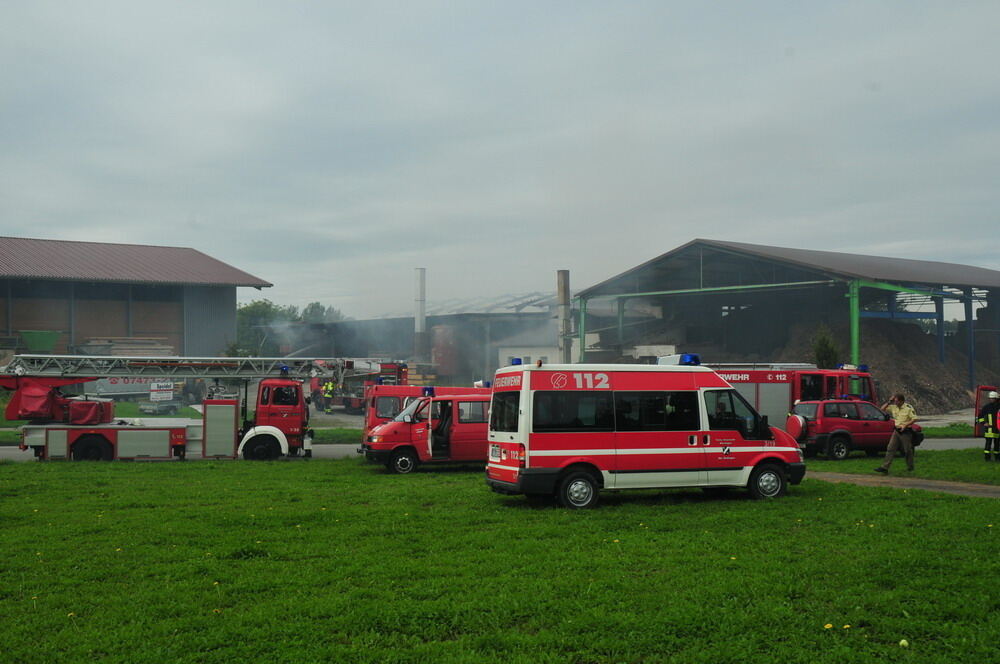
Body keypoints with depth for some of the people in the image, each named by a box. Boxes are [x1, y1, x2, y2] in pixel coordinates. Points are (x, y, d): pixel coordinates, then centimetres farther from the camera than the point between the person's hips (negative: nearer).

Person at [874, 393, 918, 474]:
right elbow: (882, 409, 10)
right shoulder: (894, 407, 6)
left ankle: (910, 466, 26)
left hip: (905, 431, -5)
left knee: (907, 450, 6)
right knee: (890, 449, -3)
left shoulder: (908, 408, -11)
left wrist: (905, 425, -23)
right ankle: (884, 467, -9)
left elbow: (914, 419, -14)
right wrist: (889, 402, -2)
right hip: (897, 431, 5)